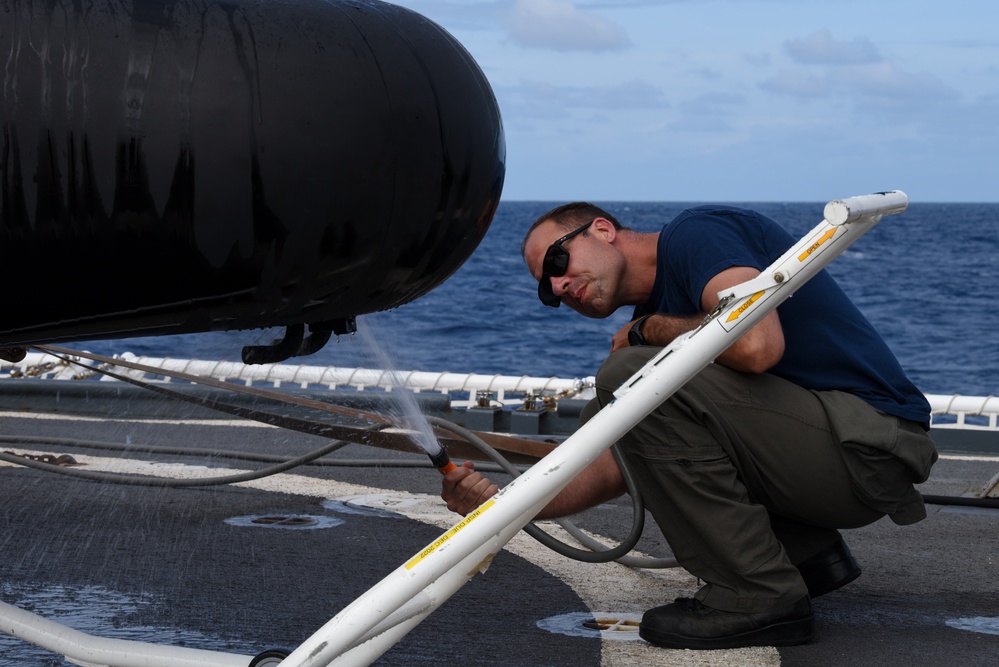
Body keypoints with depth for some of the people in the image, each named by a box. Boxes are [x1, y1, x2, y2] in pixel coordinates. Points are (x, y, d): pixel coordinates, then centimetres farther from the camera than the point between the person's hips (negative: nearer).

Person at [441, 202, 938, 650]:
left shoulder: (698, 232, -10)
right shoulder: (653, 311, 15)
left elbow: (756, 344, -29)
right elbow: (615, 470, 10)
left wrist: (648, 330, -9)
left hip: (871, 444, -10)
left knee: (634, 377, -21)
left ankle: (759, 596, -12)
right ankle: (808, 552, 16)